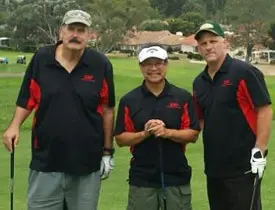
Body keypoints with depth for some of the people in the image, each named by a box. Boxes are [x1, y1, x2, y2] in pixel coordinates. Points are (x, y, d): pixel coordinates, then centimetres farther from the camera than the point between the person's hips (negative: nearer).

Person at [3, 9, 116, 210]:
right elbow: (27, 100, 6)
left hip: (87, 162, 0)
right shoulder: (41, 59, -2)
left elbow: (107, 109, 2)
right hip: (46, 159, 1)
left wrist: (108, 151, 2)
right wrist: (15, 126, -11)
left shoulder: (101, 64, -4)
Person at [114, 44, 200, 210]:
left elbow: (193, 134, -1)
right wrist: (144, 134, -16)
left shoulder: (183, 97, 0)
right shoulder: (129, 100, 1)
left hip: (176, 177, 0)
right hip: (142, 179, 0)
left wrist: (167, 132, -17)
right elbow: (120, 138, 0)